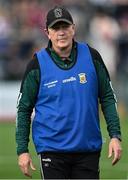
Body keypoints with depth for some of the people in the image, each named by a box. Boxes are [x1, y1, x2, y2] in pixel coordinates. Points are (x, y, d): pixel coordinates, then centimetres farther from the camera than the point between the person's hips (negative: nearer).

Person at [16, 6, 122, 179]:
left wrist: (115, 135, 1)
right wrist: (22, 150, -3)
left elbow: (107, 97, 9)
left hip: (89, 148, 2)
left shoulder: (91, 56, 3)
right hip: (52, 149, -2)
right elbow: (24, 108, 2)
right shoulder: (37, 64, -3)